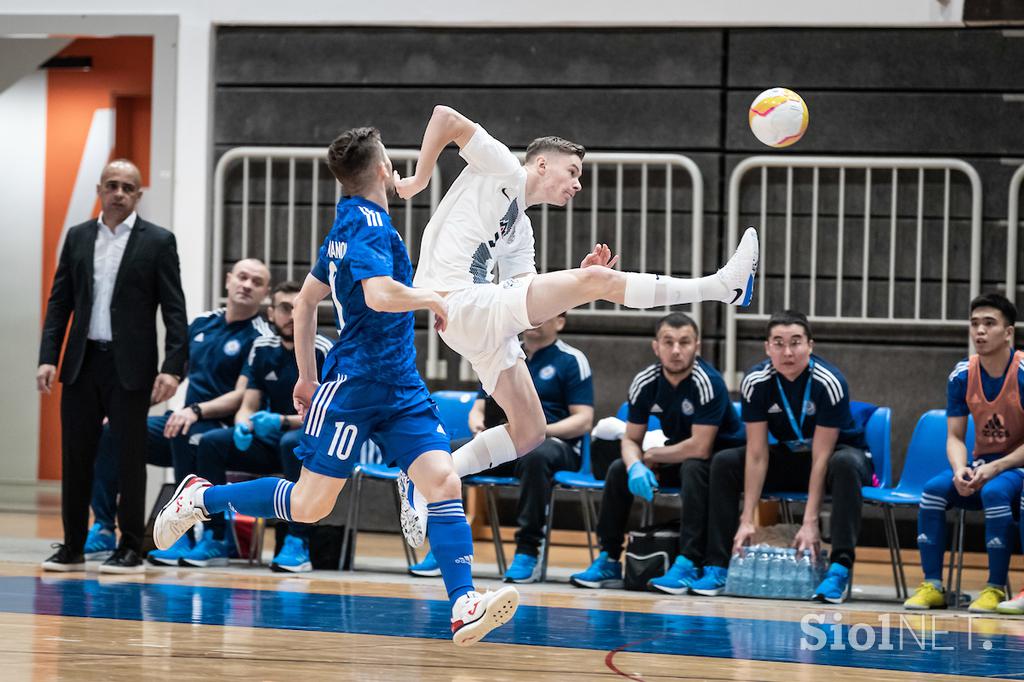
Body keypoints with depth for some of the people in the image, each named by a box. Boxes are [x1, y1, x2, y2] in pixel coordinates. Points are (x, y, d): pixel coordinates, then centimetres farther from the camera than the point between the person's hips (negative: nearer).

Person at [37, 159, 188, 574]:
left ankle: (130, 550, 8)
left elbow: (174, 310, -5)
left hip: (130, 366, -3)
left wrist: (172, 368, -14)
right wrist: (48, 358, -1)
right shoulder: (78, 238, 10)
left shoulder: (158, 242, -1)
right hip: (82, 364, 4)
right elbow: (59, 302, 9)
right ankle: (72, 548, 12)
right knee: (75, 457, 5)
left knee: (130, 458, 0)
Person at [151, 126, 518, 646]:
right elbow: (380, 294, -30)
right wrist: (433, 299, -12)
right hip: (355, 383, -9)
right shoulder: (367, 221, -13)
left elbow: (306, 300, 25)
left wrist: (307, 376, 29)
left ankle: (465, 608, -19)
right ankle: (201, 497, 18)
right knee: (309, 505, -2)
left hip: (400, 387, 9)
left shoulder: (348, 223, 16)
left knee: (443, 481, -9)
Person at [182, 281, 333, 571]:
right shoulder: (262, 348, 5)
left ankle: (298, 542, -36)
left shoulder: (324, 351, -10)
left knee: (293, 443, -39)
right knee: (211, 443, -16)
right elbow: (248, 407, 5)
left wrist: (283, 422, -28)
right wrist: (244, 426, -19)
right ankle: (215, 540, -13)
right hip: (272, 440, 5)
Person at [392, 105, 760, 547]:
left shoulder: (521, 231, 27)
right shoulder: (504, 170, 3)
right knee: (600, 280, -18)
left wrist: (581, 277, 7)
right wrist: (419, 179, -5)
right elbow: (446, 117, -5)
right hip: (460, 305, -10)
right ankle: (724, 285, -22)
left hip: (485, 324, 10)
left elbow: (532, 302, 19)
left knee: (528, 432, 12)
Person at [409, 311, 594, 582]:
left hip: (555, 444, -5)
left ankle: (528, 552, -33)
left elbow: (583, 420, -4)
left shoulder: (571, 360, 3)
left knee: (535, 455, -42)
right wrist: (478, 423, -3)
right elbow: (478, 408, 22)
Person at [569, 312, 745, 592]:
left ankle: (689, 564, -40)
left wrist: (652, 456, -17)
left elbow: (700, 448, -31)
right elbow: (631, 439, -2)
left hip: (719, 457, -7)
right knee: (619, 469, -7)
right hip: (677, 457, 7)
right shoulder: (645, 382, -9)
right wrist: (635, 466, -25)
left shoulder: (708, 383, -27)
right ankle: (608, 561, 1)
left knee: (694, 468, -36)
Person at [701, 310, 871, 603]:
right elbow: (757, 455, -17)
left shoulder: (829, 383, -27)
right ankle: (717, 567, -17)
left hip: (837, 451, -4)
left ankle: (840, 570, -45)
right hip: (789, 455, 4)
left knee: (846, 464, -39)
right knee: (724, 463, -16)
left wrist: (810, 523, -32)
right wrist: (747, 521, -23)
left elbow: (821, 458, -28)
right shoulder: (755, 382, -17)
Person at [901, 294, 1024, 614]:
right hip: (981, 465, 5)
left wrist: (994, 469, -26)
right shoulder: (962, 375, -1)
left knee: (995, 491, -36)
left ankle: (996, 588, -26)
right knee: (934, 488, -22)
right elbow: (955, 437, 1)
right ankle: (932, 586, -17)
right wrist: (961, 471, -21)